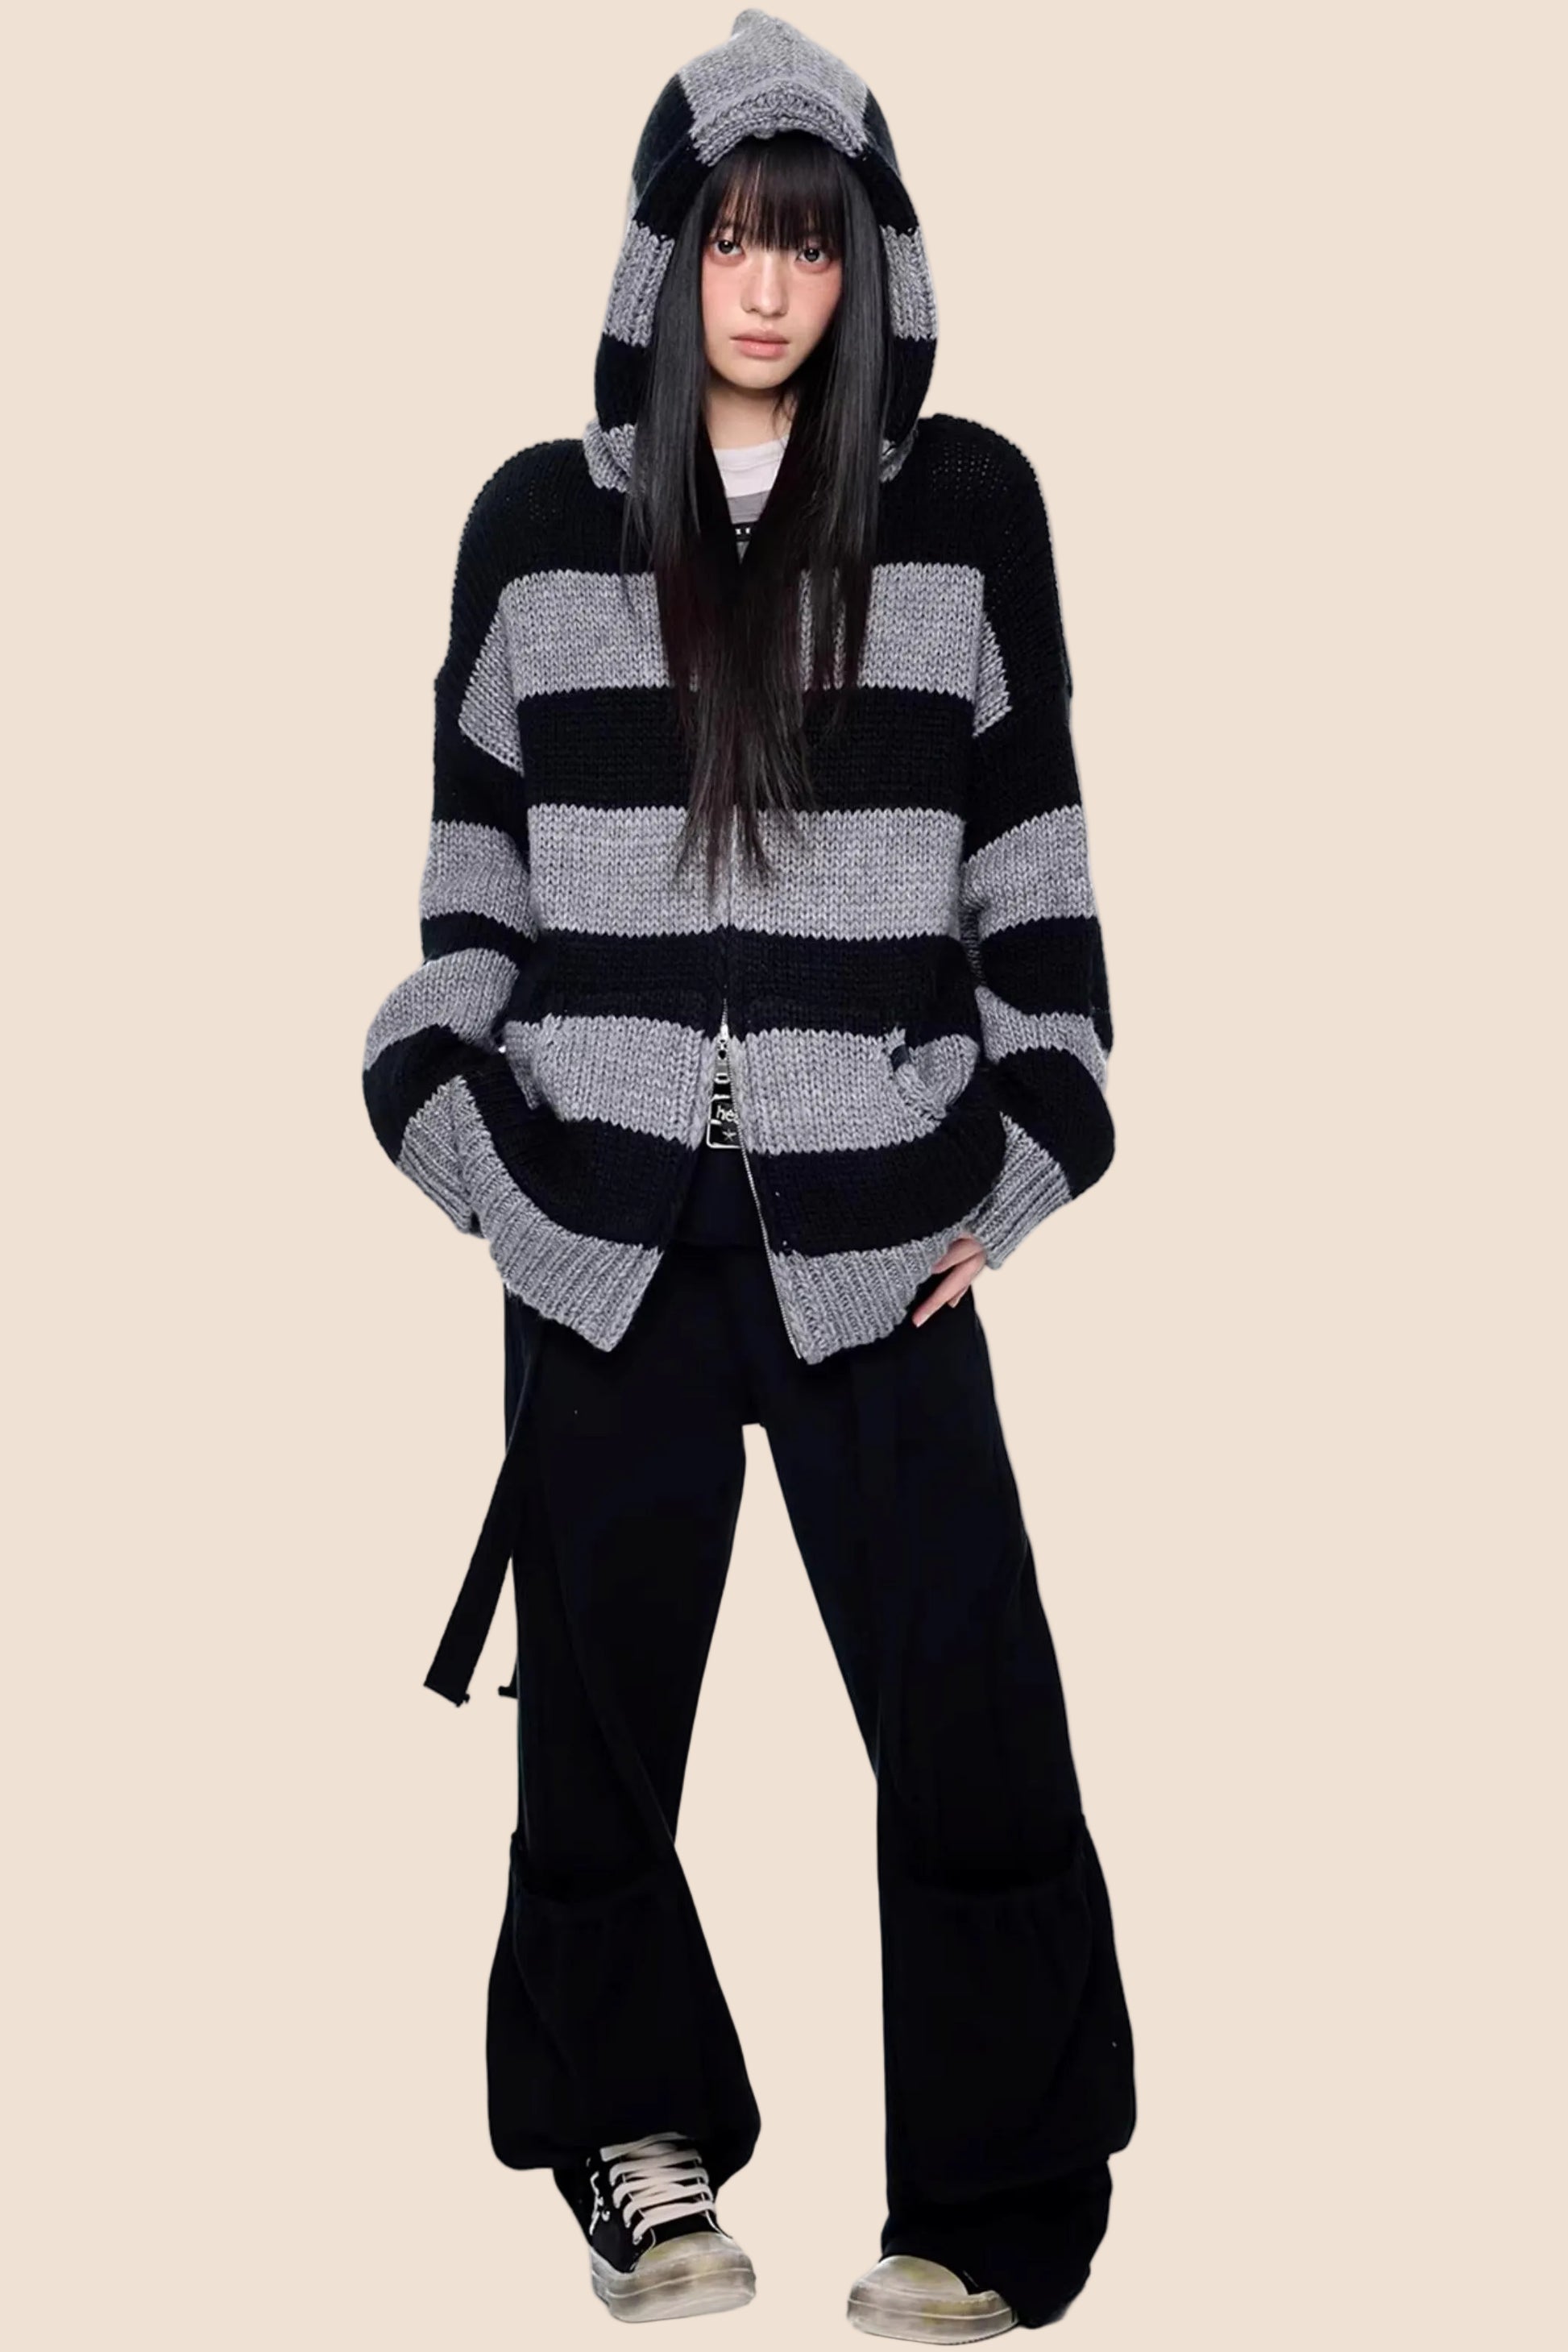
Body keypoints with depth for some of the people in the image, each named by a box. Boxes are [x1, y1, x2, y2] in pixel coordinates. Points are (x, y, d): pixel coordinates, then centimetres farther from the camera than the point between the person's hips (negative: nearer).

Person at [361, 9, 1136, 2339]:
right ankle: (643, 2149, 29)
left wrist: (1016, 1162, 0)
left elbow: (1037, 856, 5)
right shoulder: (540, 520, 6)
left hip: (878, 1228, -1)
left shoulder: (970, 505, 3)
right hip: (605, 1229, 2)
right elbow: (472, 862, 11)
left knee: (970, 1718, -4)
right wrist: (462, 1129, 3)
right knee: (600, 1709, 10)